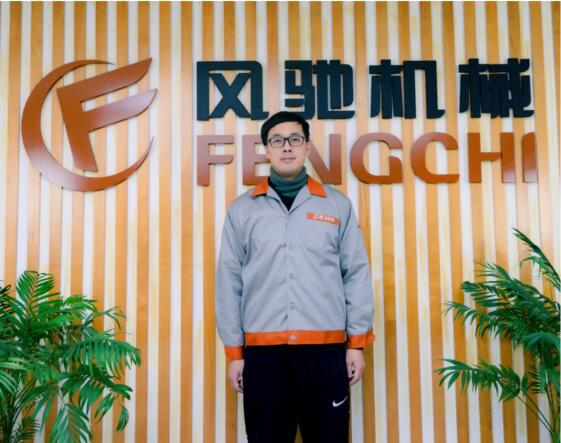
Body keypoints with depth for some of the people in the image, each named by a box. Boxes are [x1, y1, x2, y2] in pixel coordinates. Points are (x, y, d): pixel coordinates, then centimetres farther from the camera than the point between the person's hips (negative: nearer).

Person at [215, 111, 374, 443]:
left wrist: (357, 343, 2)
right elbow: (229, 283, 7)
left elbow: (357, 275, 6)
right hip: (263, 351, 1)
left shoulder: (338, 205, 6)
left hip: (325, 348, 0)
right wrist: (234, 352, 4)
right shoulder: (242, 210, 7)